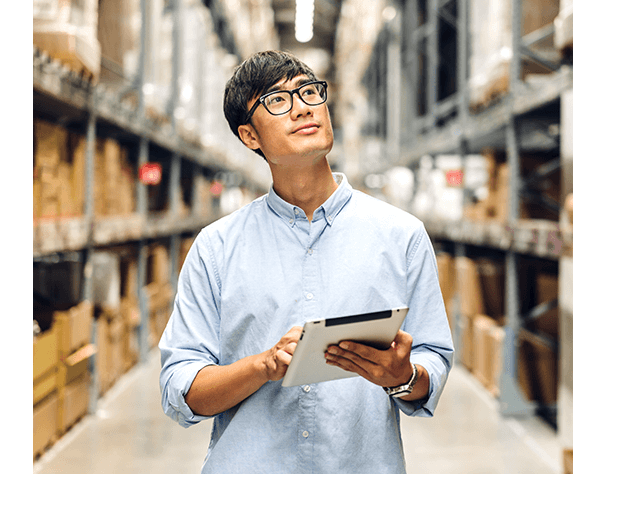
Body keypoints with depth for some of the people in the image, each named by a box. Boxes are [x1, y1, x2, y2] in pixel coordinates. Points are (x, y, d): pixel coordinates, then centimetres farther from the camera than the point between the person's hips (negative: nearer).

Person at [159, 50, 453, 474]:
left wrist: (402, 375, -19)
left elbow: (432, 377, 2)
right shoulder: (216, 247, 3)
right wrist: (265, 366, -17)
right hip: (246, 463, -2)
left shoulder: (402, 236, 2)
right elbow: (180, 394, -2)